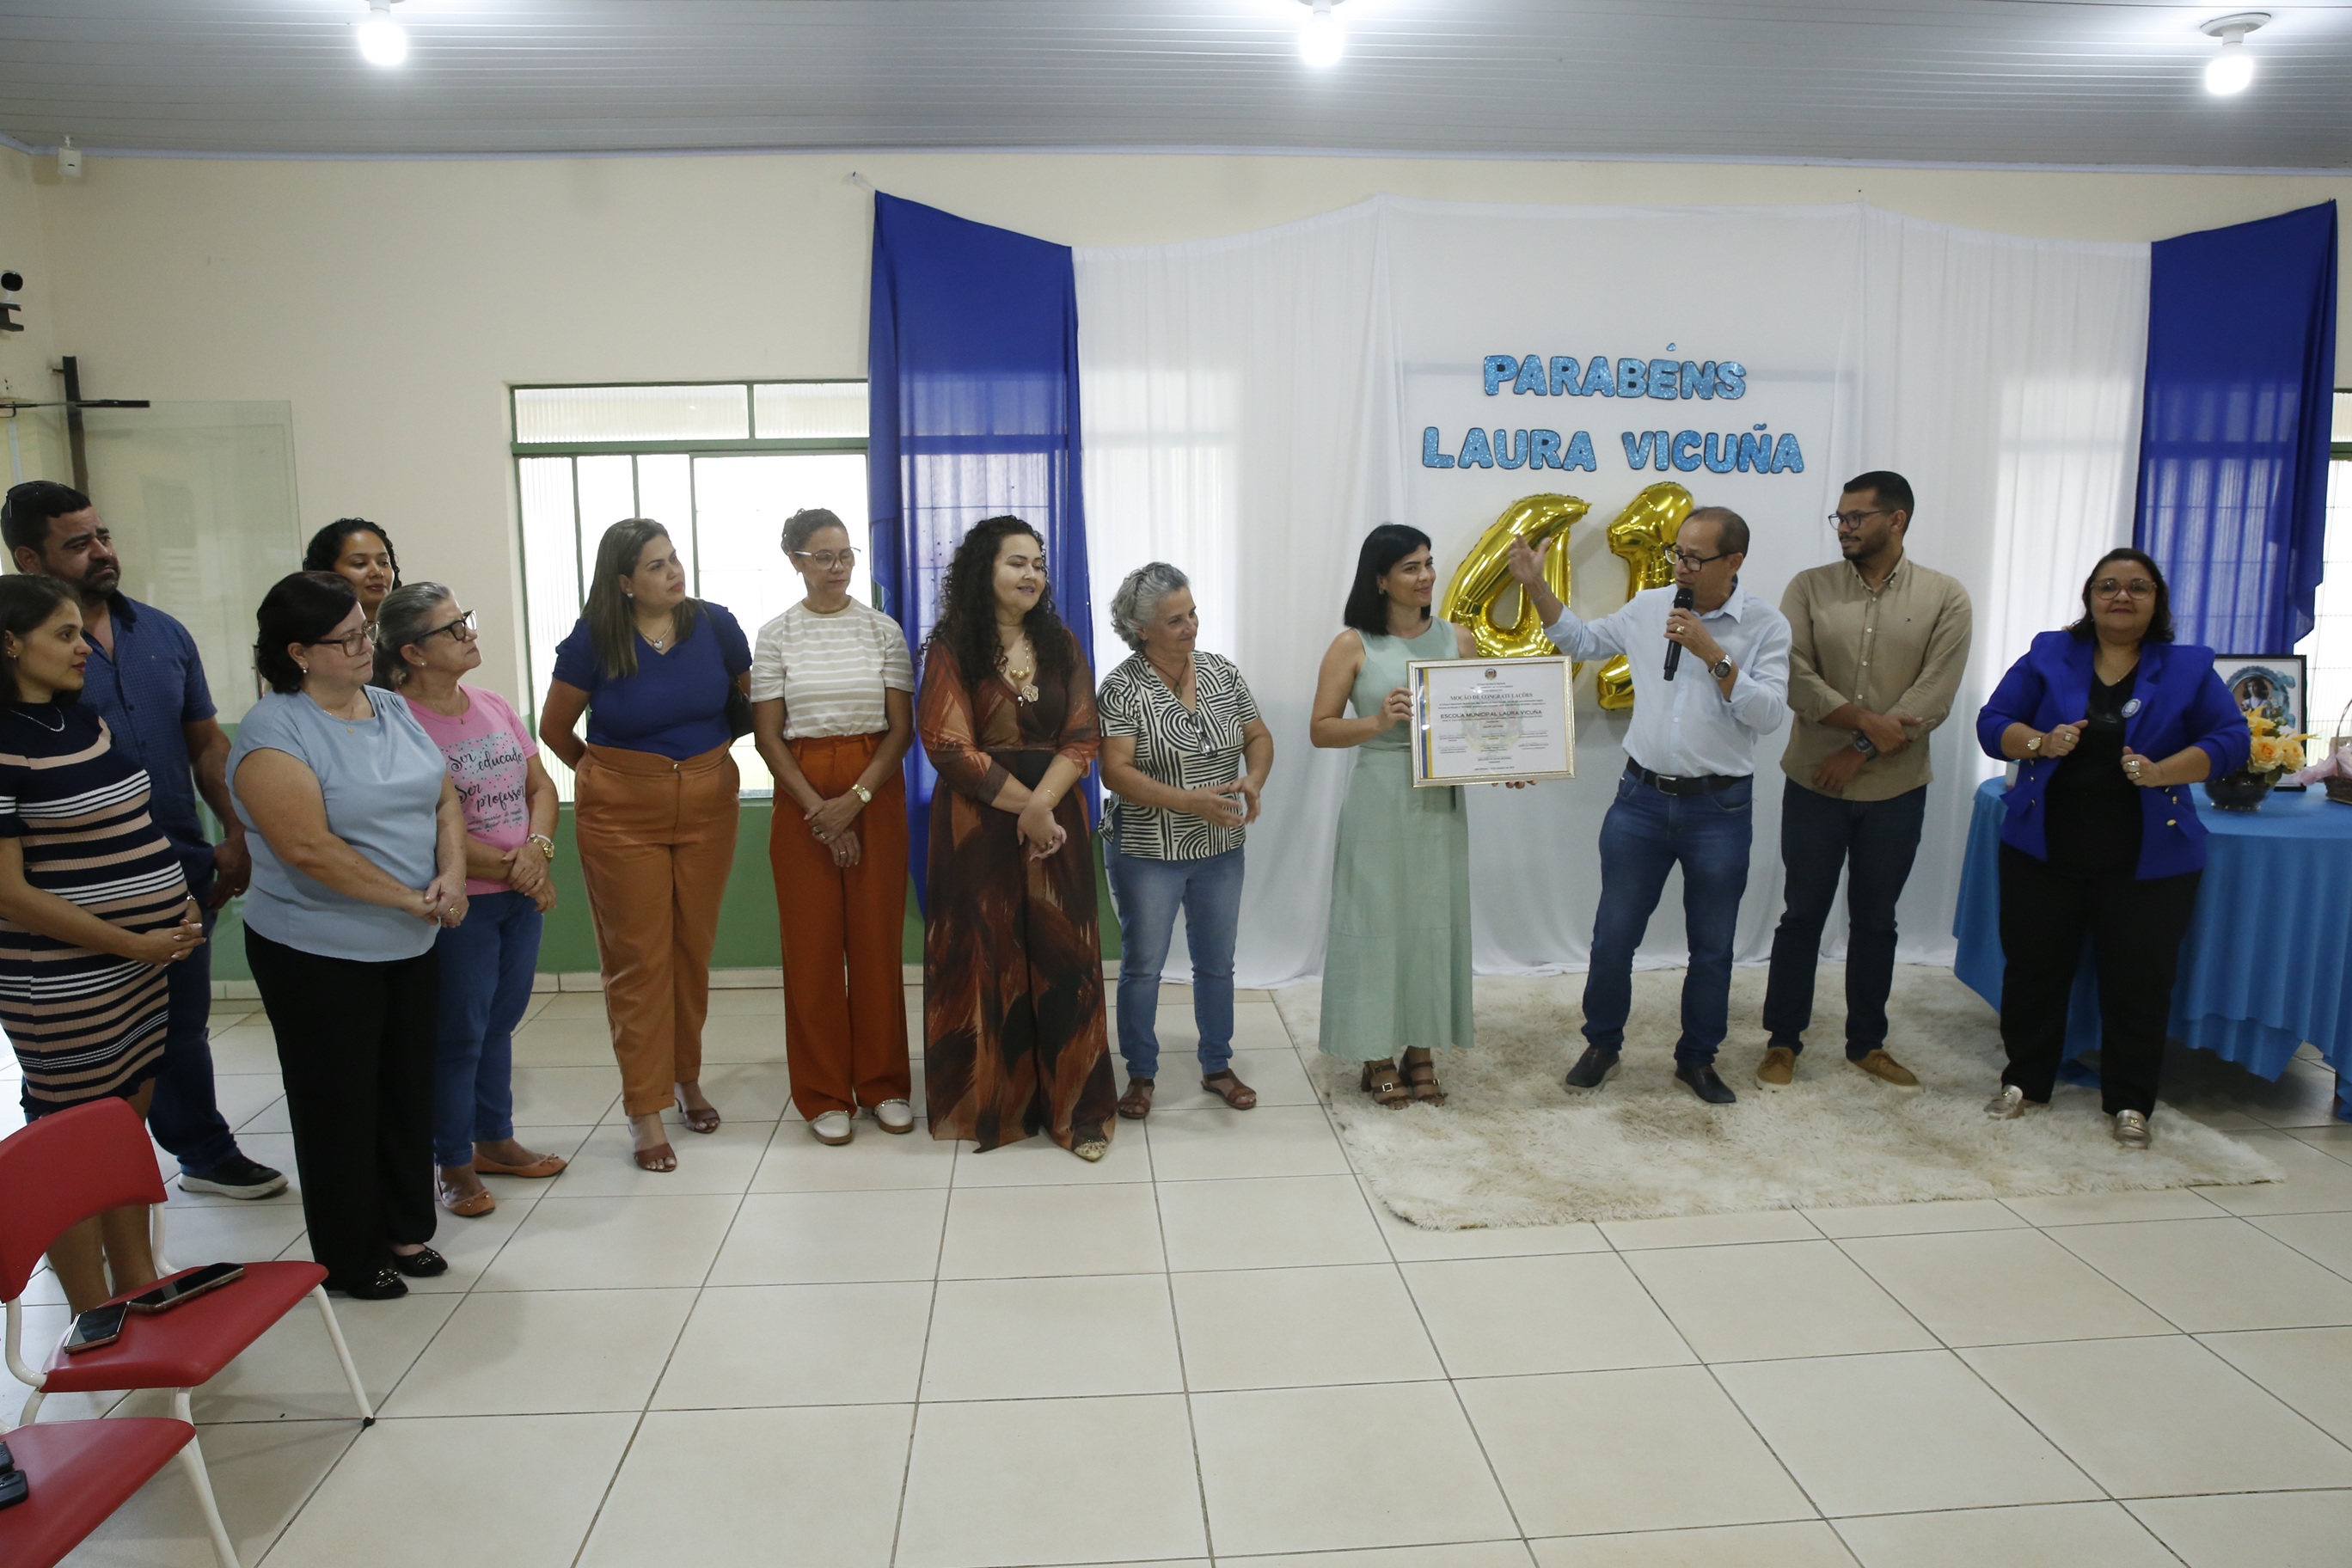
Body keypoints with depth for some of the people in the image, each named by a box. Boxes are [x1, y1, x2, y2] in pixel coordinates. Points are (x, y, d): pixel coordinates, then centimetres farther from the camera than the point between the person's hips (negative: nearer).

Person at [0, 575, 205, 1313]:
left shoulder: (86, 719, 8)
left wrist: (179, 901, 4)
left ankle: (140, 1287, 31)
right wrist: (132, 943, -16)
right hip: (63, 983, -8)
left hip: (141, 966, 8)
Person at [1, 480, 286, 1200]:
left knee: (183, 1027, 20)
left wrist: (236, 836, 2)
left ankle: (207, 1154, 35)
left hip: (183, 870, 5)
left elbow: (207, 742, 11)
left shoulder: (164, 634, 6)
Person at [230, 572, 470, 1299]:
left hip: (412, 946, 7)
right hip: (320, 956, -7)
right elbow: (309, 846, -25)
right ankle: (348, 1259, 23)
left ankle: (406, 1230, 33)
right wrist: (411, 898, -20)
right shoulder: (273, 731, -17)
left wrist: (452, 873, -10)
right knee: (340, 1107, 7)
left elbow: (444, 798, 8)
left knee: (409, 1093, 16)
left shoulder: (392, 709, 7)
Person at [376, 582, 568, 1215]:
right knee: (460, 1034, 5)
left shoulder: (492, 705, 8)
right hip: (458, 901, -6)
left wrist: (538, 849, -10)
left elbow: (540, 785, 8)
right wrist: (510, 868, -16)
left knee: (500, 1023, 17)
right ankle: (456, 1166, 20)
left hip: (524, 893, 7)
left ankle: (495, 1140, 33)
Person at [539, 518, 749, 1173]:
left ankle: (688, 1078, 28)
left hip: (708, 805, 2)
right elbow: (554, 728, 5)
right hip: (621, 815, -2)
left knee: (693, 949, 10)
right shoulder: (593, 638, -7)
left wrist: (711, 756, 10)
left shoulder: (714, 624, -3)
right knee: (637, 959, 1)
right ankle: (645, 1111, 9)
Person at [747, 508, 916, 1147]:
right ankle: (824, 1093, 14)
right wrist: (817, 808, -10)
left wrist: (857, 798, -12)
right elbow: (768, 735, -1)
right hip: (802, 791, 0)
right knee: (811, 939, 2)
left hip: (877, 790, 0)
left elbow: (902, 727, 0)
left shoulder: (883, 630, 3)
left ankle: (883, 1083, 17)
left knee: (876, 937, 3)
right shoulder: (776, 636, 2)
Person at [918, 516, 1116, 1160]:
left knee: (1063, 959, 2)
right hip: (978, 824, -2)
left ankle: (1075, 1107, 11)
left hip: (1056, 820, 3)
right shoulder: (952, 647, -1)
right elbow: (949, 745, -9)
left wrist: (1041, 804, -15)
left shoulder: (1061, 645, 9)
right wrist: (1022, 806, -13)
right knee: (985, 958, 3)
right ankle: (991, 1100, 16)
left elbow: (1081, 738, 1)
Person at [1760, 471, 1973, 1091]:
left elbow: (1934, 697, -10)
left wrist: (1861, 752, -15)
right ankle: (1783, 1041, 19)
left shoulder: (1945, 597, -3)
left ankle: (1867, 1042, 28)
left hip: (1896, 790, 1)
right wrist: (1865, 720, -20)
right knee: (1803, 916, 8)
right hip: (1814, 784, 0)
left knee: (1875, 921, 13)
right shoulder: (1809, 588, -1)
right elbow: (1793, 676, -11)